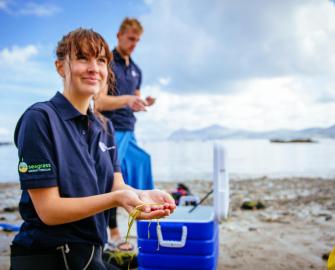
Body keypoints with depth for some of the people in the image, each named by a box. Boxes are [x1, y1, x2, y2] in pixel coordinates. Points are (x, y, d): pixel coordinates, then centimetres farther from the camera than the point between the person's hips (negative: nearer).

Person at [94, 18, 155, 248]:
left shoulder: (136, 70, 18)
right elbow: (100, 102, -14)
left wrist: (145, 103, 0)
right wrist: (127, 99, -30)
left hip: (130, 132, 7)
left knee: (138, 177, 7)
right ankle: (114, 233, 2)